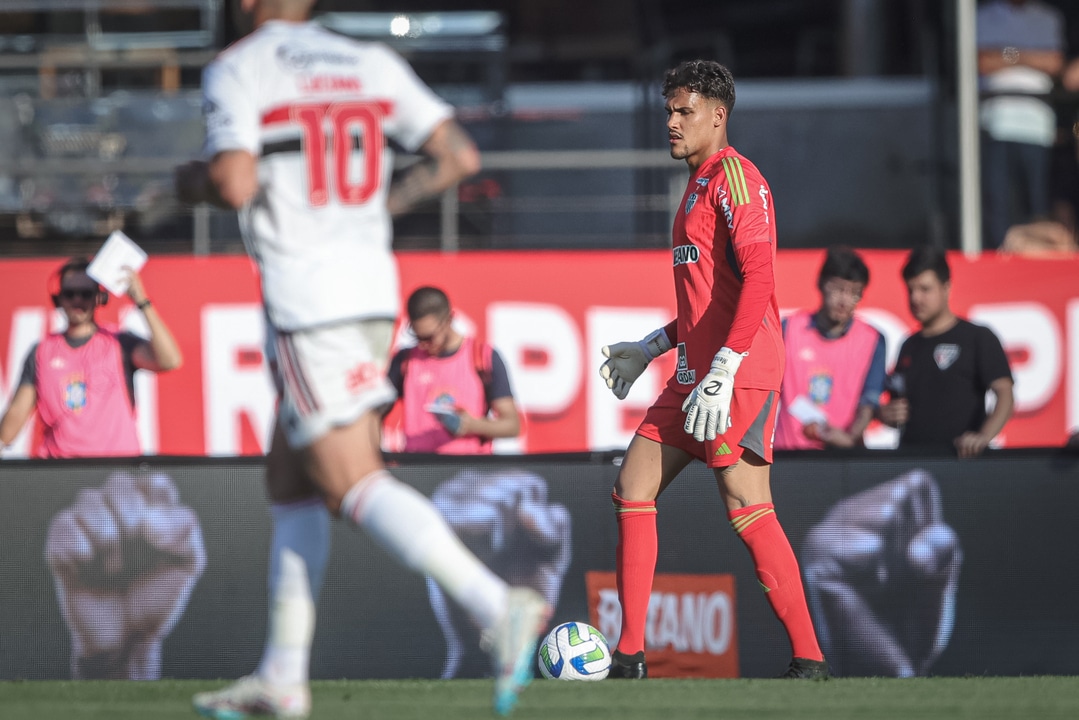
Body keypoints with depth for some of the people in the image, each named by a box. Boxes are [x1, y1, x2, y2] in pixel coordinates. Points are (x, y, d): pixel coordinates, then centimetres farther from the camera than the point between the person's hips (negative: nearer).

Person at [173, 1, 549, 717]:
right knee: (292, 480, 16)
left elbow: (237, 186, -18)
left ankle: (498, 605, -25)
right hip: (374, 288, 7)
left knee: (355, 484, -9)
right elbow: (460, 156, 7)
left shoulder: (236, 72, -6)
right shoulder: (372, 64, 11)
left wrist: (195, 179, 4)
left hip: (304, 299, -7)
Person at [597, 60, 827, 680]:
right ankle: (630, 659, 7)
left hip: (740, 374, -10)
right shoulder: (699, 185, 21)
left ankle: (809, 661, -7)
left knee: (747, 508, -11)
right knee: (634, 489, 6)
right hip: (695, 375, 10)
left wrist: (721, 374, -25)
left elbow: (757, 279, -20)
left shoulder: (734, 177, -10)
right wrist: (651, 349, 28)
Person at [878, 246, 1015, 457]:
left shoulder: (978, 338, 2)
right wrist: (887, 415, 6)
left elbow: (1005, 395, -8)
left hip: (962, 457, -5)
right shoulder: (909, 347, 20)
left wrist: (983, 437, -26)